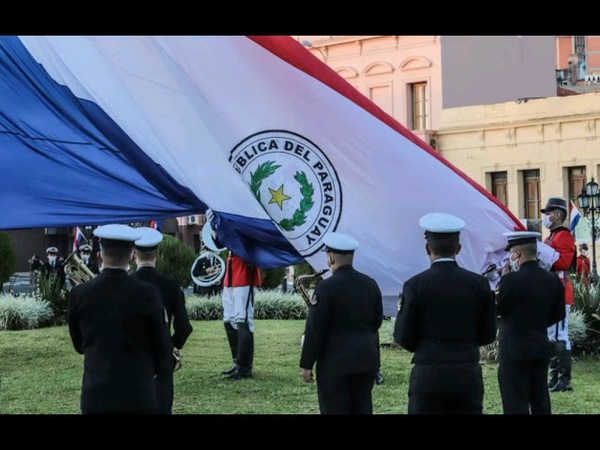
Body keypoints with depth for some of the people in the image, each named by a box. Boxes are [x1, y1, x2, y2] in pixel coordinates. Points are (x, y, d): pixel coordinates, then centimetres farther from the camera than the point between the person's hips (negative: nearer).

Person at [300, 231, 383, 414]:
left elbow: (314, 329, -13)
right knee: (362, 409, 11)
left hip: (335, 363, -6)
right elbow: (377, 321, 13)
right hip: (367, 360, 6)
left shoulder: (326, 287, -14)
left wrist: (306, 364, -7)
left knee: (335, 410, -1)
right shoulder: (370, 284, 5)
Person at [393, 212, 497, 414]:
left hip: (428, 378, -3)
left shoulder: (416, 285, -8)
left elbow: (404, 338, -5)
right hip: (469, 378, 3)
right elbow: (488, 335, 7)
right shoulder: (479, 283, 1)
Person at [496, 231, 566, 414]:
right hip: (541, 348, 7)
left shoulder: (512, 279, -18)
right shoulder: (553, 279, 3)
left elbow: (496, 308, -7)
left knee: (516, 404, -1)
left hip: (514, 350, -6)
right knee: (541, 401, 14)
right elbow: (558, 314, 9)